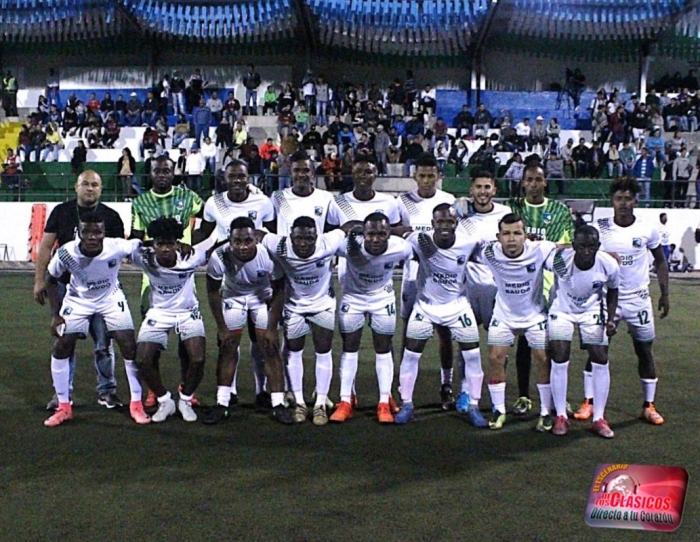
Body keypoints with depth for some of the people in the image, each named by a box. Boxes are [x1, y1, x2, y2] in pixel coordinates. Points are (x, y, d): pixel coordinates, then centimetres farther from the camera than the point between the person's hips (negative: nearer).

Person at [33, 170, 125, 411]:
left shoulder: (110, 216, 4)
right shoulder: (61, 212, 5)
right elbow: (46, 247, 6)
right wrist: (39, 280, 1)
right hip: (66, 285, 1)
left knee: (103, 341, 3)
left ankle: (107, 390, 14)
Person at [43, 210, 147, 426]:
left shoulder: (117, 247, -34)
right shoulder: (66, 253, -30)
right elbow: (52, 280, -10)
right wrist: (55, 315, -10)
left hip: (111, 298, -1)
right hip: (78, 301, 1)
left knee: (129, 346, -9)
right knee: (60, 348, -5)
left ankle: (136, 404, 7)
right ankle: (64, 408, 12)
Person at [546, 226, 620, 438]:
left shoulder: (609, 265, -25)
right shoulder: (559, 259, -34)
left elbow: (612, 291, -4)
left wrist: (611, 318, -10)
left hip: (592, 311, 2)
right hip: (562, 309, -2)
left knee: (601, 360, -3)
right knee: (559, 359, -9)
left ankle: (599, 418, 9)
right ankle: (561, 416, 6)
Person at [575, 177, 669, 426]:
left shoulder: (648, 229, -3)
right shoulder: (598, 228, -7)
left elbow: (660, 260, 8)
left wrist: (665, 293, 7)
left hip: (639, 299, 1)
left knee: (645, 349, 6)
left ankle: (649, 406, 18)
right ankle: (589, 402, 10)